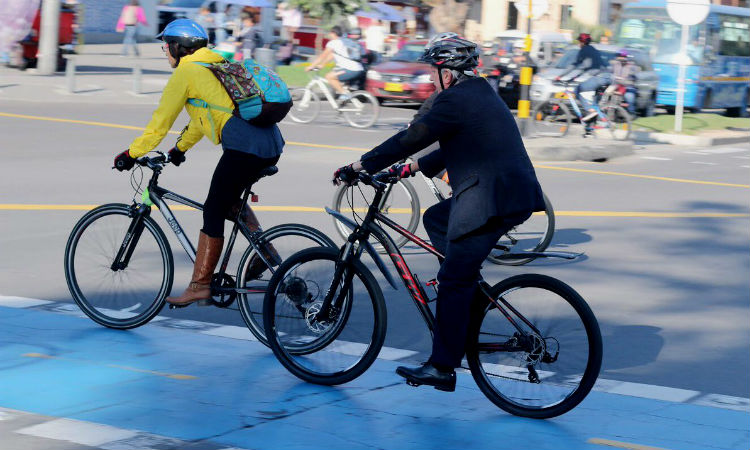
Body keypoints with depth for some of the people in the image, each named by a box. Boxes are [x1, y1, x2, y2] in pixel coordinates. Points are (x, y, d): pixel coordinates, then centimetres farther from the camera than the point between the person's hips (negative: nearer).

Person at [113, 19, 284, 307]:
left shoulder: (185, 72, 0)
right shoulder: (215, 65, 26)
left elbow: (160, 122, 2)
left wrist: (132, 154, 11)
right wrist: (181, 148, 45)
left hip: (243, 147, -9)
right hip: (272, 145, 9)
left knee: (214, 212, -1)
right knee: (230, 200, 27)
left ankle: (200, 285, 0)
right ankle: (264, 249, 14)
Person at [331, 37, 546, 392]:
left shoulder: (456, 100, -9)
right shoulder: (480, 95, 21)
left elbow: (411, 139, -10)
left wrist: (359, 167, -2)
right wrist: (413, 168, 32)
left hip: (493, 200, -10)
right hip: (514, 193, 10)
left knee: (453, 282, -4)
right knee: (435, 219, 24)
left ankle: (442, 368, -1)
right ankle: (473, 291, 18)